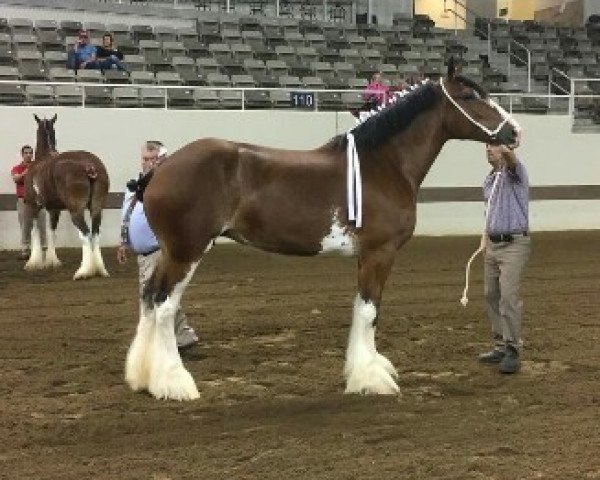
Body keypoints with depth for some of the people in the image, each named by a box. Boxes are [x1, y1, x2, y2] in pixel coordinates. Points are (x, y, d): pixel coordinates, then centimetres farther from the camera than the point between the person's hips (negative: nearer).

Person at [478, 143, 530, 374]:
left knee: (508, 296, -15)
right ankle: (500, 346, 20)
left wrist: (505, 150, -56)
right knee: (492, 295, 10)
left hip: (514, 244, -8)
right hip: (492, 244, 8)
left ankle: (513, 351, -10)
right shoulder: (489, 181, 15)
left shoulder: (514, 171, -8)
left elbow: (511, 159, -34)